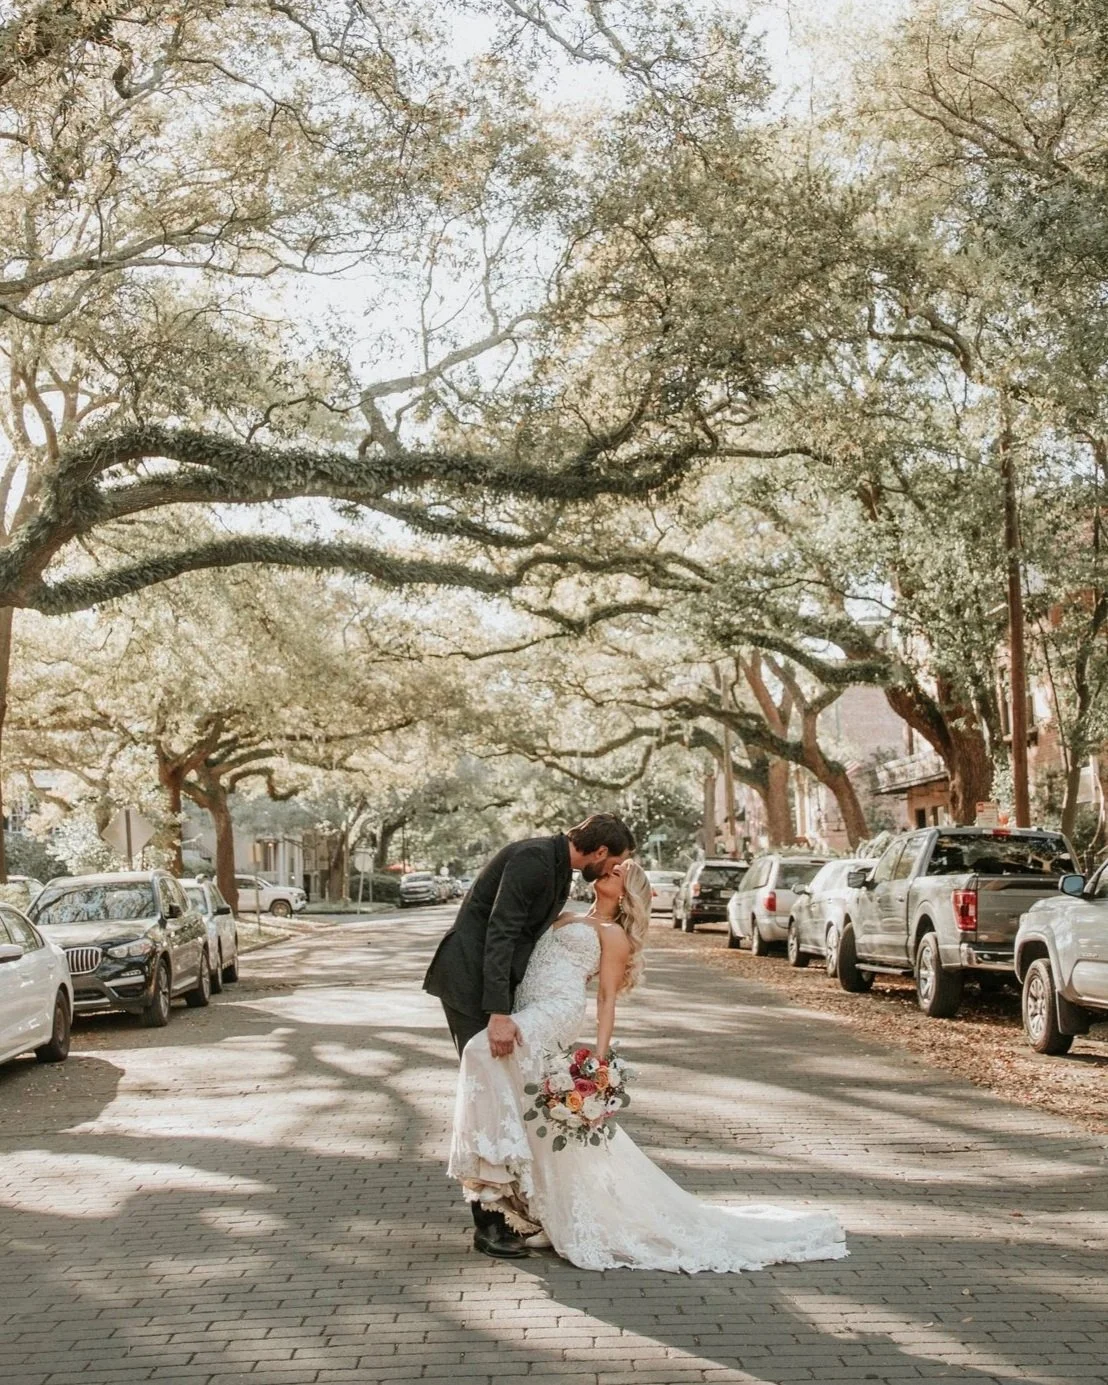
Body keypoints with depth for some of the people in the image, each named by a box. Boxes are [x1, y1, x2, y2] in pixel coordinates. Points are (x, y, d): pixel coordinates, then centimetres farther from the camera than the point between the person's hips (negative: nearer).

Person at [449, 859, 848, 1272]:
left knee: (485, 1050, -31)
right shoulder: (565, 919, 27)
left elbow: (607, 996, -2)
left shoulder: (613, 934, 6)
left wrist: (600, 1055, -10)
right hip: (530, 1017, 8)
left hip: (554, 1013, -8)